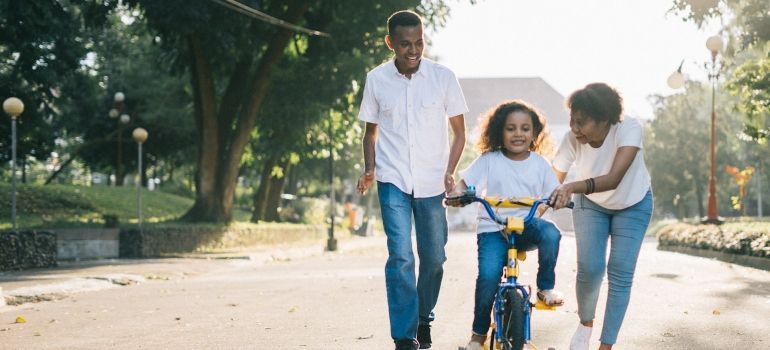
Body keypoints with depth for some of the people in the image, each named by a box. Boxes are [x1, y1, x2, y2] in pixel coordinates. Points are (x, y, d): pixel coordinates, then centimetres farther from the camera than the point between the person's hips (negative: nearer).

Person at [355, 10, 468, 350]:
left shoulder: (443, 77, -3)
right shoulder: (377, 79, 0)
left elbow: (459, 131, 5)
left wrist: (449, 171, -8)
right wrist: (369, 169, -3)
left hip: (432, 182, 1)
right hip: (393, 181, -1)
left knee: (433, 258, 8)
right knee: (400, 255, -13)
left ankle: (424, 321, 31)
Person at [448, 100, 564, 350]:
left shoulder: (540, 164, 5)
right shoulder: (489, 160, 0)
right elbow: (465, 184, -3)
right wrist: (456, 195, -25)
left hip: (526, 225, 2)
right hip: (493, 228, -1)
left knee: (550, 233, -33)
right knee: (488, 275, -24)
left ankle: (546, 288, -7)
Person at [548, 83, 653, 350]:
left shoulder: (629, 130, -35)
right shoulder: (572, 140, -28)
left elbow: (614, 178, -47)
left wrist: (573, 187, -62)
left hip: (632, 206, -1)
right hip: (591, 205, 1)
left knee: (620, 275, -8)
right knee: (589, 268, -15)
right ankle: (585, 324, 13)